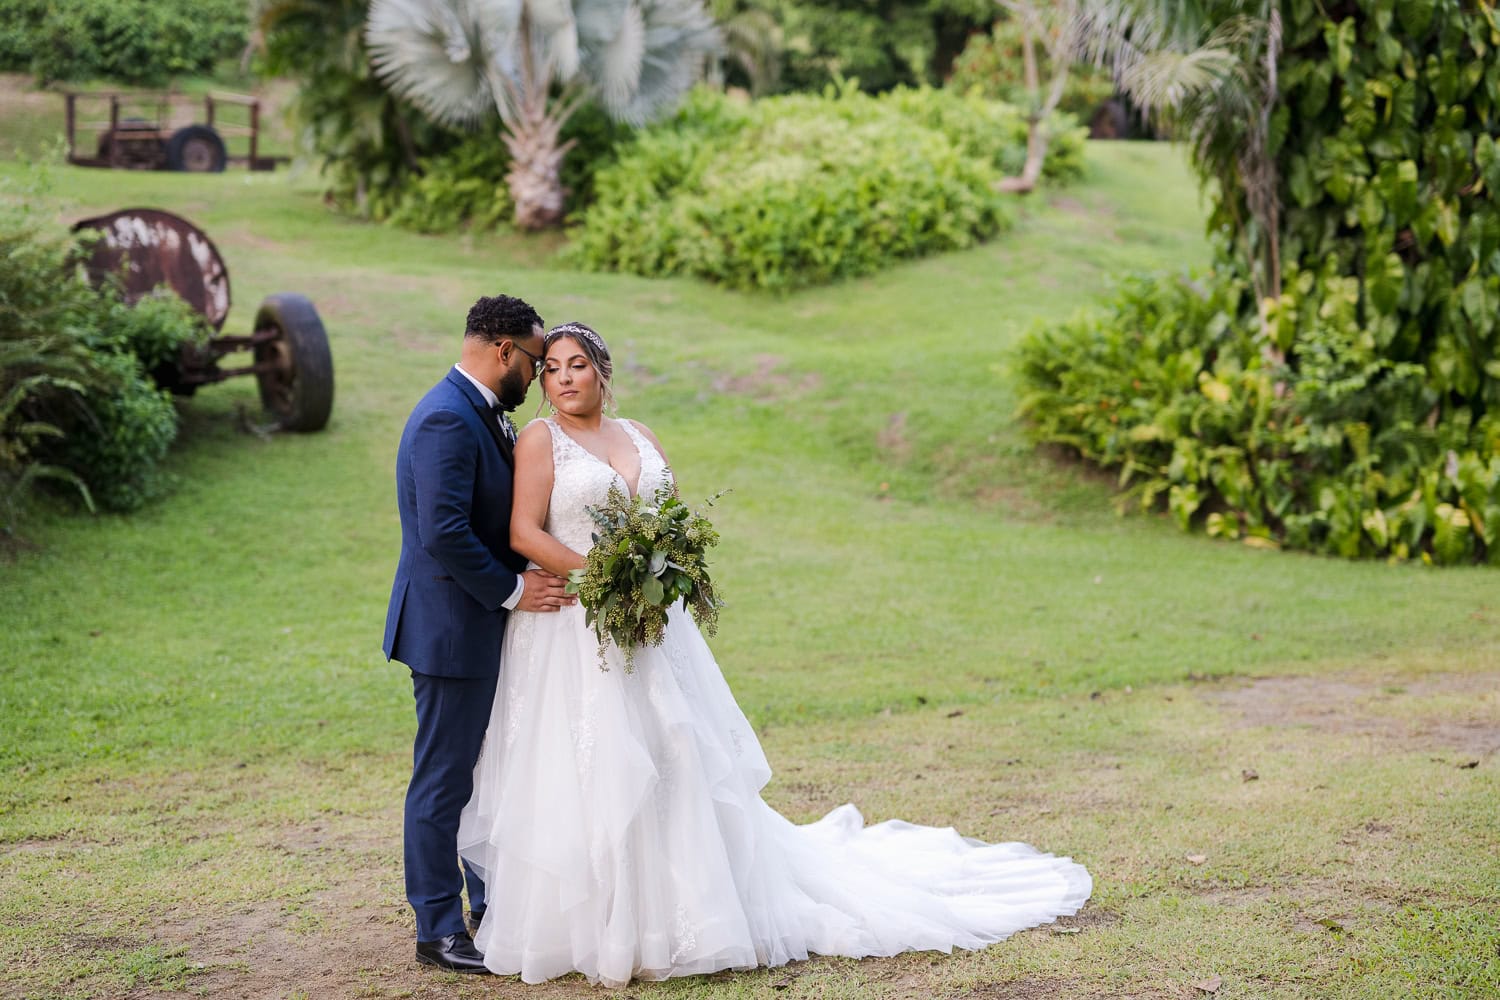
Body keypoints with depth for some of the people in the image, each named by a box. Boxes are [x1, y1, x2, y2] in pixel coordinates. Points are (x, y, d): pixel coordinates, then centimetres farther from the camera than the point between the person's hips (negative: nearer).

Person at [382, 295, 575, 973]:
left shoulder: (483, 415, 13)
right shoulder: (447, 419, -20)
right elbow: (443, 531, -27)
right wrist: (512, 590, -18)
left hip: (485, 625, 10)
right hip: (451, 626, -10)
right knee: (444, 781, 0)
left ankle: (494, 908, 29)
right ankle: (438, 930, 9)